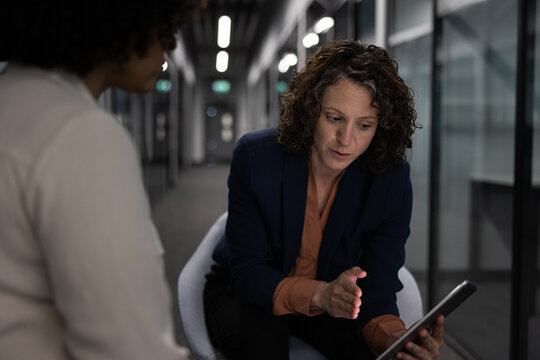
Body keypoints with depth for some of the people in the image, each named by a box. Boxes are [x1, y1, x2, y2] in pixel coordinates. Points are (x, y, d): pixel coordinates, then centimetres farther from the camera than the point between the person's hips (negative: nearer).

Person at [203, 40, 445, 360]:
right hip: (250, 294, -1)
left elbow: (376, 292, -18)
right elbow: (247, 272, -22)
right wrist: (319, 294, -42)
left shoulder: (391, 180, -18)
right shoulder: (255, 156, -23)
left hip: (333, 302, 2)